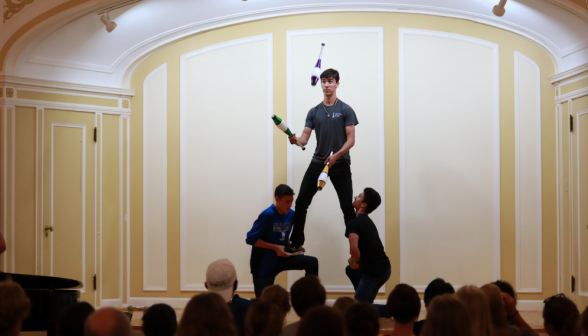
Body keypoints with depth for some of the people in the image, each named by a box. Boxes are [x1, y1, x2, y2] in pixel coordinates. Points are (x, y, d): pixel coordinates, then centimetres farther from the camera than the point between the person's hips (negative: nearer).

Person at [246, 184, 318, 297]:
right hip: (263, 265, -6)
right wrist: (275, 247, -22)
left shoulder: (291, 214, -1)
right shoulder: (268, 215, -21)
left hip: (281, 259, 6)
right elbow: (251, 239, -20)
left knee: (312, 262, -12)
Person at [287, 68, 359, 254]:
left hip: (340, 164, -4)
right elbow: (305, 138, 4)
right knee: (301, 202, 1)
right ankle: (296, 242, 13)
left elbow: (351, 140, -7)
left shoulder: (345, 110, -2)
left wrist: (336, 155, -22)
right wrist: (296, 140, -19)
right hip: (317, 162, 4)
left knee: (347, 207, -5)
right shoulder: (314, 112, 10)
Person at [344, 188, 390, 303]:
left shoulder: (354, 223, -16)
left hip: (375, 272, -9)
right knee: (350, 270, 32)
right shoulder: (367, 221, 13)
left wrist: (357, 261, -11)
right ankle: (364, 299, 31)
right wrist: (354, 259, 10)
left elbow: (354, 248, -31)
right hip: (383, 267, 9)